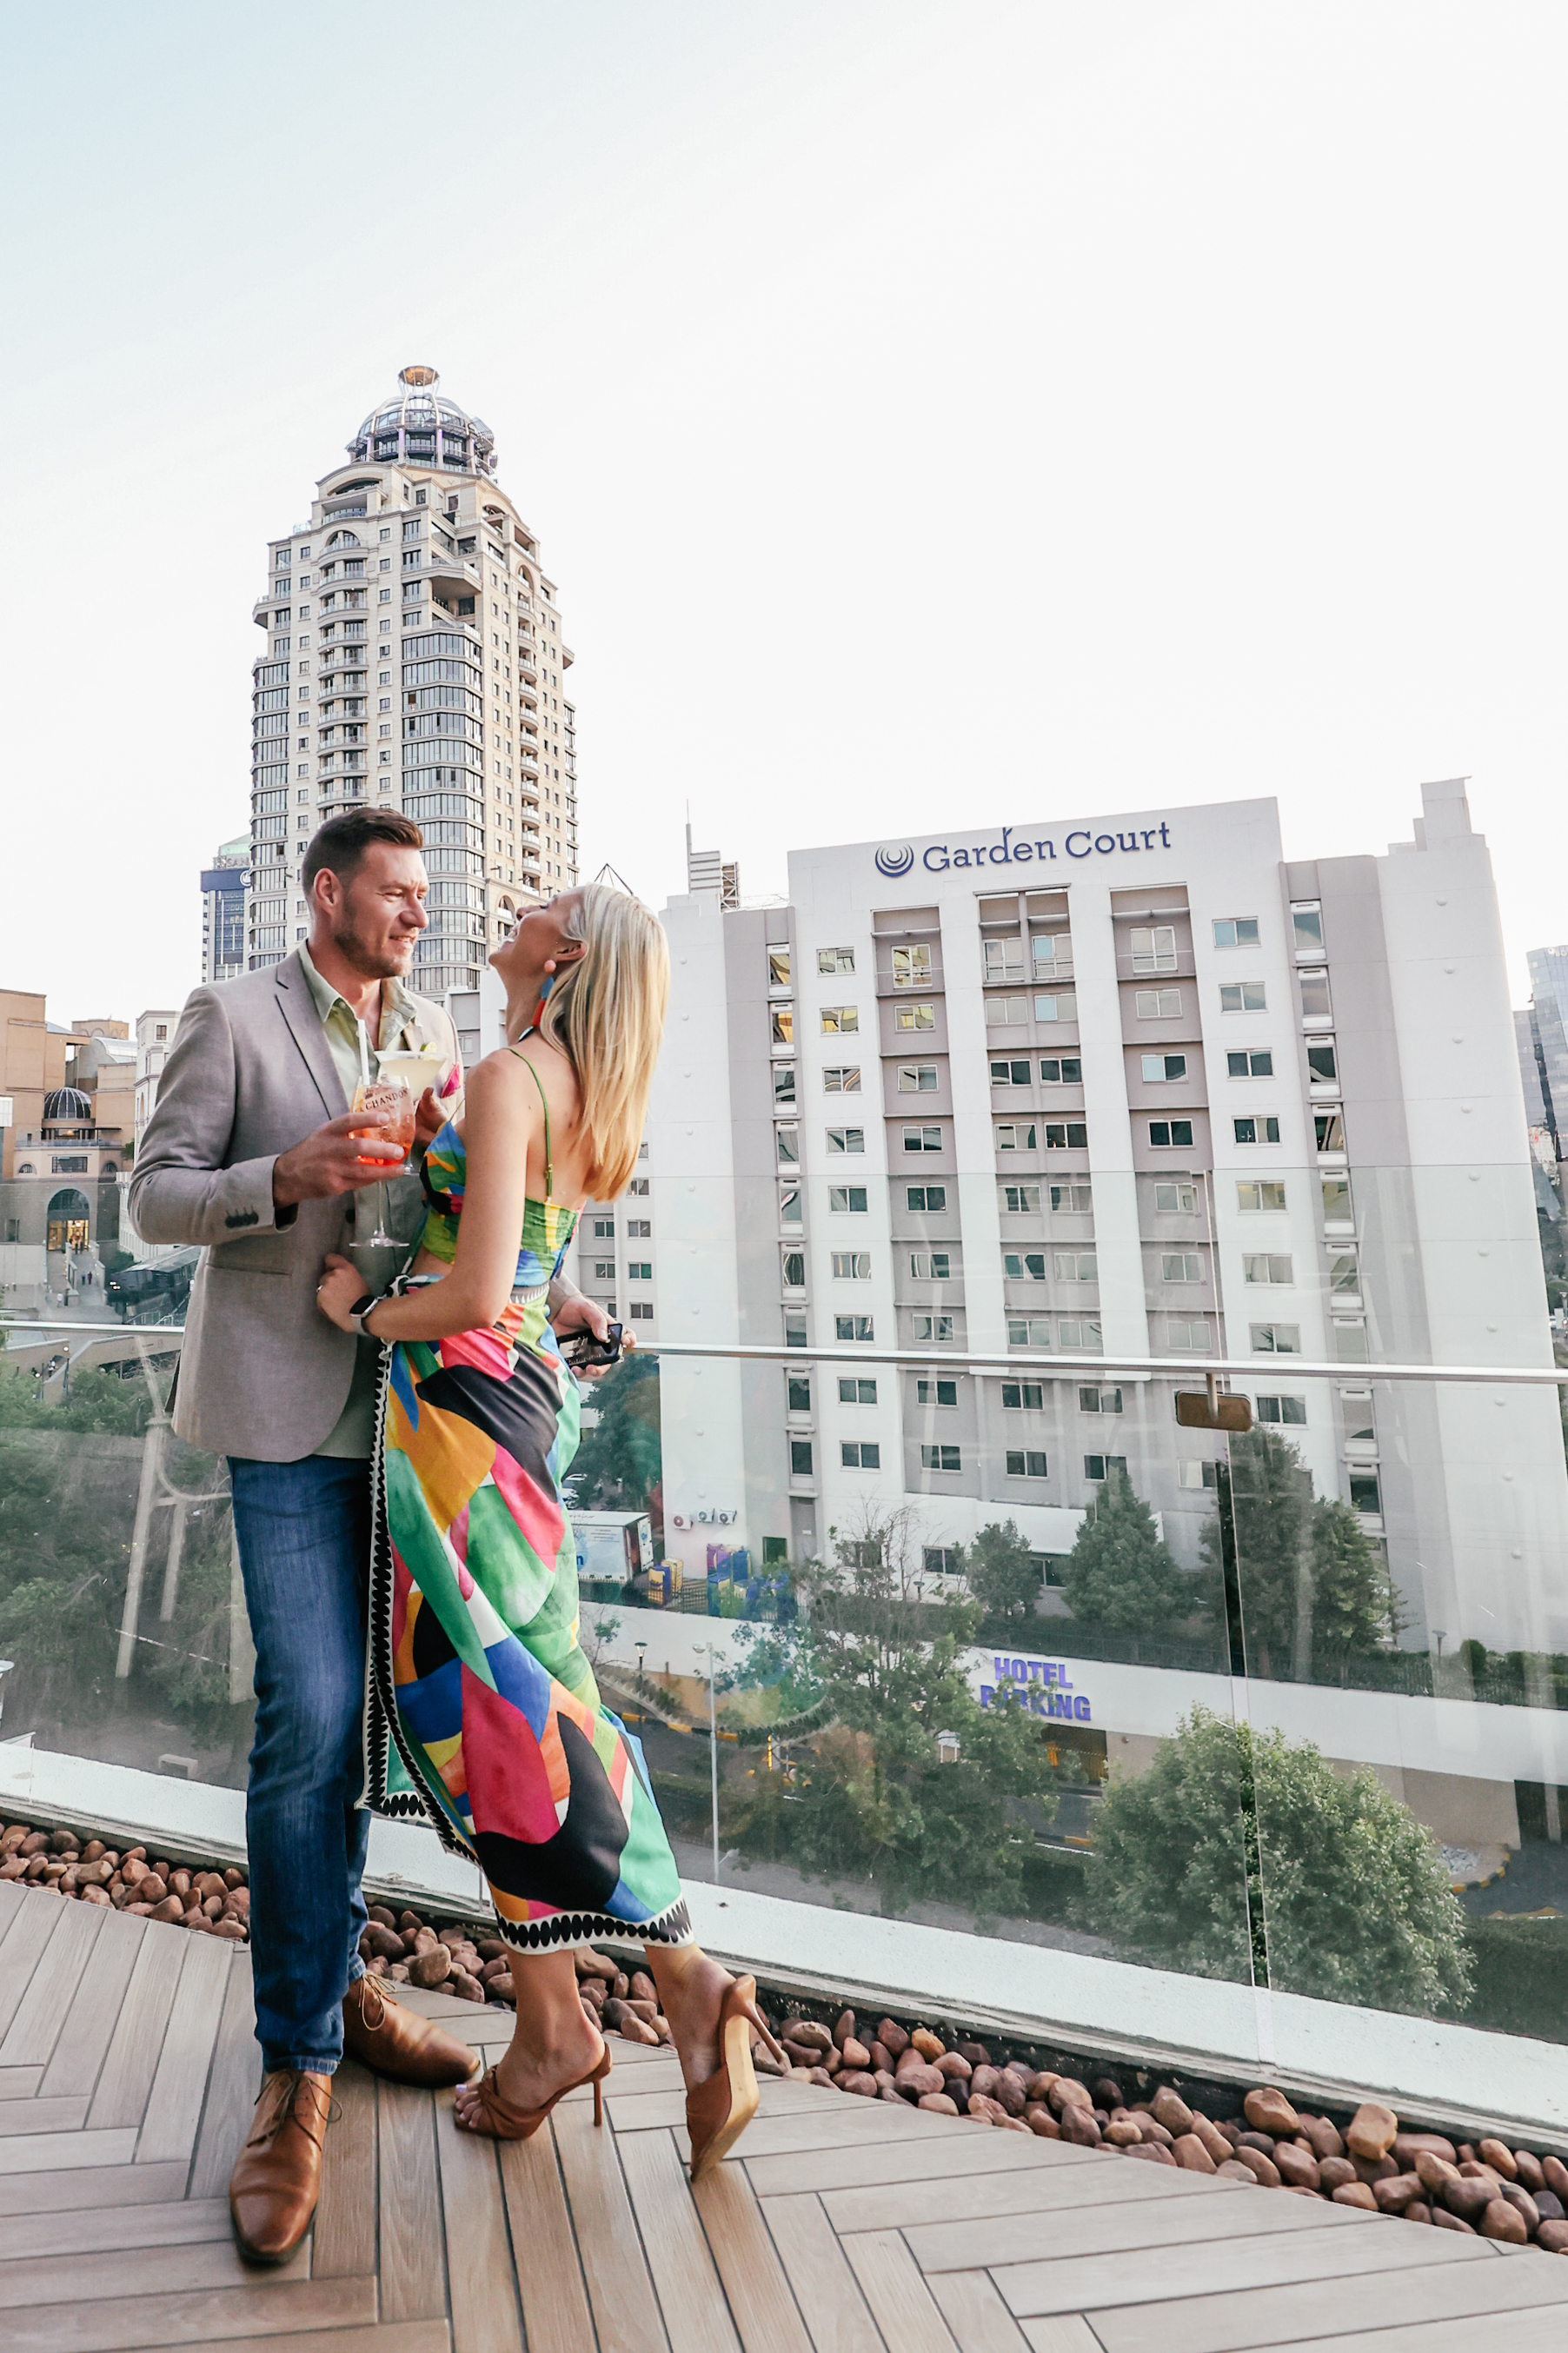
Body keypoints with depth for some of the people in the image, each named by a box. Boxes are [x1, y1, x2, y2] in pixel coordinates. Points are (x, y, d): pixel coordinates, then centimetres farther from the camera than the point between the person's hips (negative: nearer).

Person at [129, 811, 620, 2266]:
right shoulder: (232, 1017, -2)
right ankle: (299, 2066, 11)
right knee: (308, 1719, -7)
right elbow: (157, 1197, -4)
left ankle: (328, 1973, 33)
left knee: (358, 1705, 14)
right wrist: (284, 1178, -22)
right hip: (288, 1412, -5)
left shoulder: (432, 1033, 11)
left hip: (401, 1409, 5)